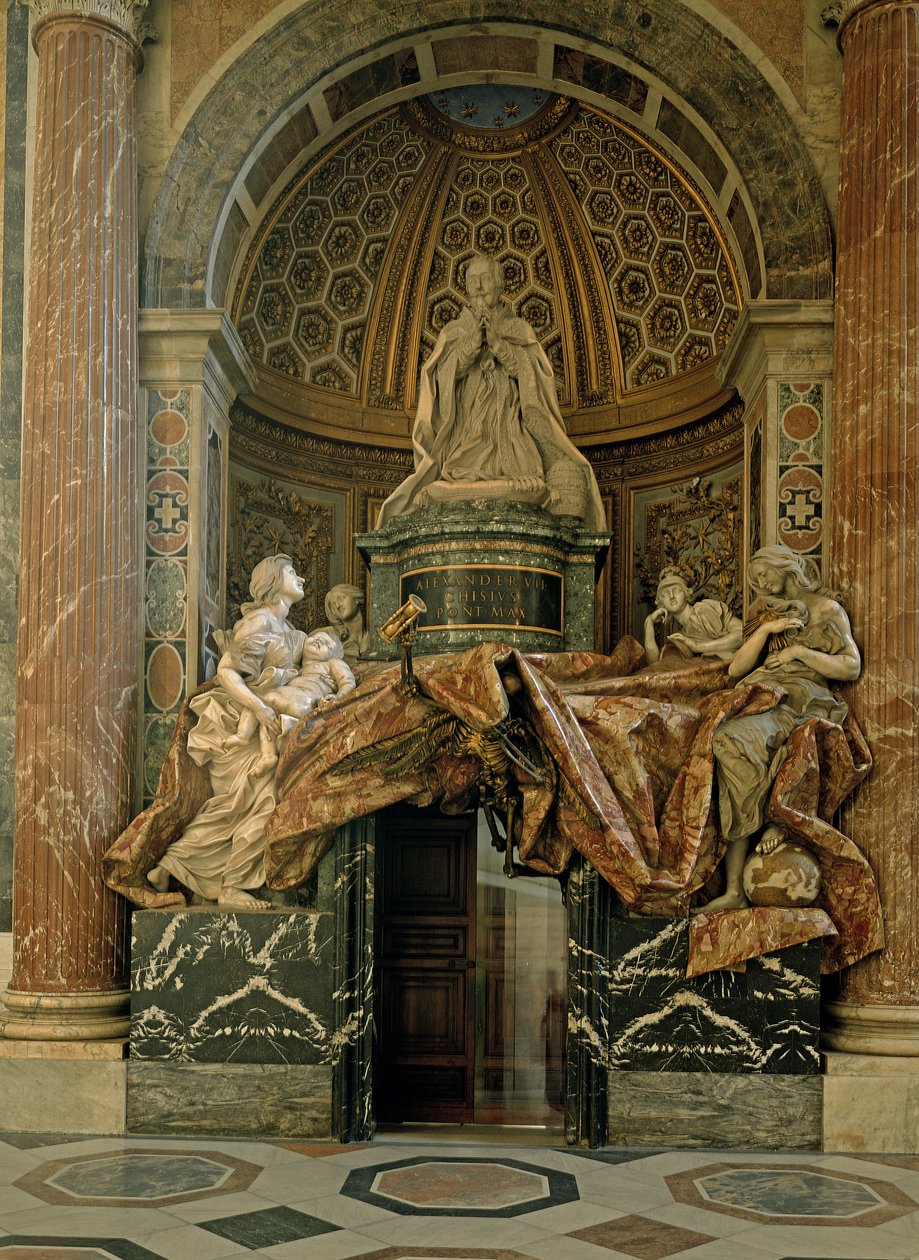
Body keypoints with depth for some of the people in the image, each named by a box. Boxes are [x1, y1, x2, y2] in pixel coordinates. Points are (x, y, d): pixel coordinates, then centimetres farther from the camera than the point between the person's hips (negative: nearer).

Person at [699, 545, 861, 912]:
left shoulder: (826, 609, 14)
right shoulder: (764, 614, 28)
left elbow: (851, 668, 5)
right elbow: (736, 670, 16)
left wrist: (802, 651, -4)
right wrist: (766, 631, 3)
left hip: (801, 699, -4)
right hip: (760, 697, 4)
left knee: (736, 740, -34)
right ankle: (734, 889, -30)